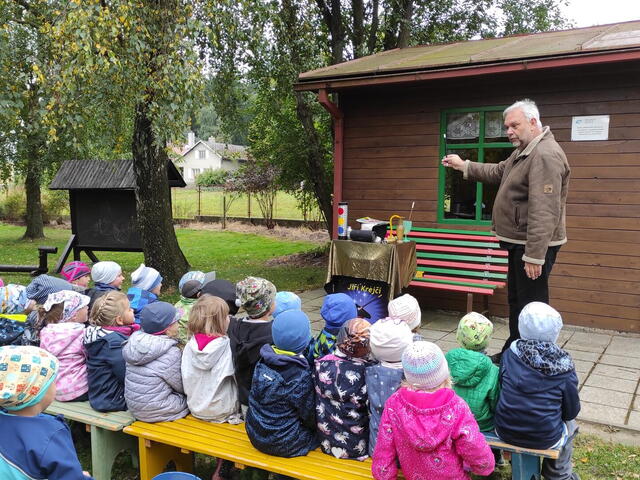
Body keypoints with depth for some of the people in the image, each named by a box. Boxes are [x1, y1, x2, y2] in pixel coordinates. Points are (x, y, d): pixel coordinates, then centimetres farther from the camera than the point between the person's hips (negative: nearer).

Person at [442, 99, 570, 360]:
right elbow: (498, 172, 30)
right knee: (516, 300, 19)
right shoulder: (524, 151, 13)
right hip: (519, 242, 11)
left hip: (534, 245, -11)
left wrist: (534, 255, -30)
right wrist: (464, 166, 23)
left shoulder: (545, 155, -21)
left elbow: (544, 212, -27)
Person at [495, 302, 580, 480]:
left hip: (505, 432, 2)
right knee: (570, 424, 29)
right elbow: (572, 412, -4)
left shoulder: (509, 355, -10)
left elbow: (502, 390, 2)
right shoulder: (564, 367, -14)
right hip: (544, 439, -2)